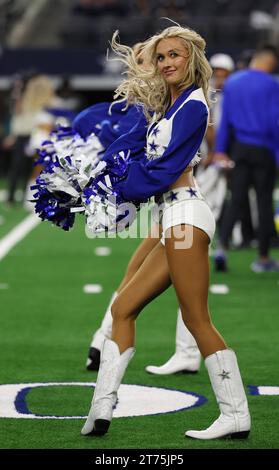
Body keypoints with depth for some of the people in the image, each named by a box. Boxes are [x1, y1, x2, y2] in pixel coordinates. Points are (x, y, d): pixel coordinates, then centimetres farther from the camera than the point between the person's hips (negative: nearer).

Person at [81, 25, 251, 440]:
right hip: (174, 221, 10)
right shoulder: (164, 106, 20)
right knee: (123, 308, 6)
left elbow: (165, 168, -12)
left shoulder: (192, 105, -7)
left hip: (184, 213, -10)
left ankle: (236, 415, -4)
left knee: (196, 320, -8)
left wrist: (120, 189, -4)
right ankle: (102, 407, 4)